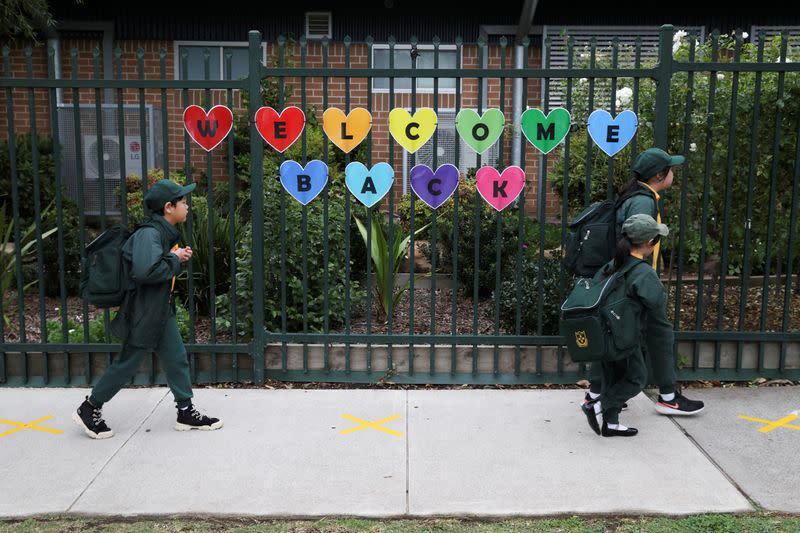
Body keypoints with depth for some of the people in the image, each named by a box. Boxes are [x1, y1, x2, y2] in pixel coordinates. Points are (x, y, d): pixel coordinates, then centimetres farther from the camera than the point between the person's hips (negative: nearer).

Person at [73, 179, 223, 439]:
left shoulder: (167, 232, 9)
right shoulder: (149, 233, -22)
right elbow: (146, 271, -36)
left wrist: (179, 257, 1)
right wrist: (175, 260, -22)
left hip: (162, 310, 9)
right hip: (143, 313, -9)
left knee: (177, 359, 10)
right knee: (127, 363, 4)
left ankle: (186, 412, 18)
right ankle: (89, 409, 22)